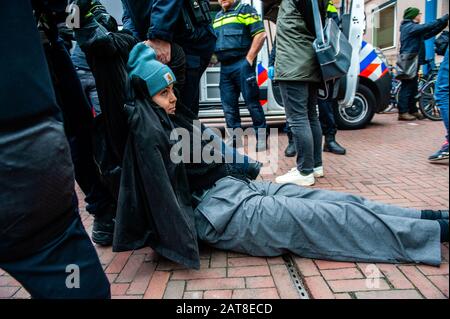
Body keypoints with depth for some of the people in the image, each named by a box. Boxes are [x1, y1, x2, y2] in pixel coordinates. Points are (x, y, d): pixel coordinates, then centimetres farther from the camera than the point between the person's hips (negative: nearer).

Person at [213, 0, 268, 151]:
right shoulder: (217, 17, 22)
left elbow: (260, 35, -8)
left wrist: (249, 59, -12)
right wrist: (216, 57, 12)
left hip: (242, 64, -7)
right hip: (224, 67, 7)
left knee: (252, 102, -4)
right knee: (228, 106, 6)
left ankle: (261, 138, 5)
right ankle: (235, 139, 14)